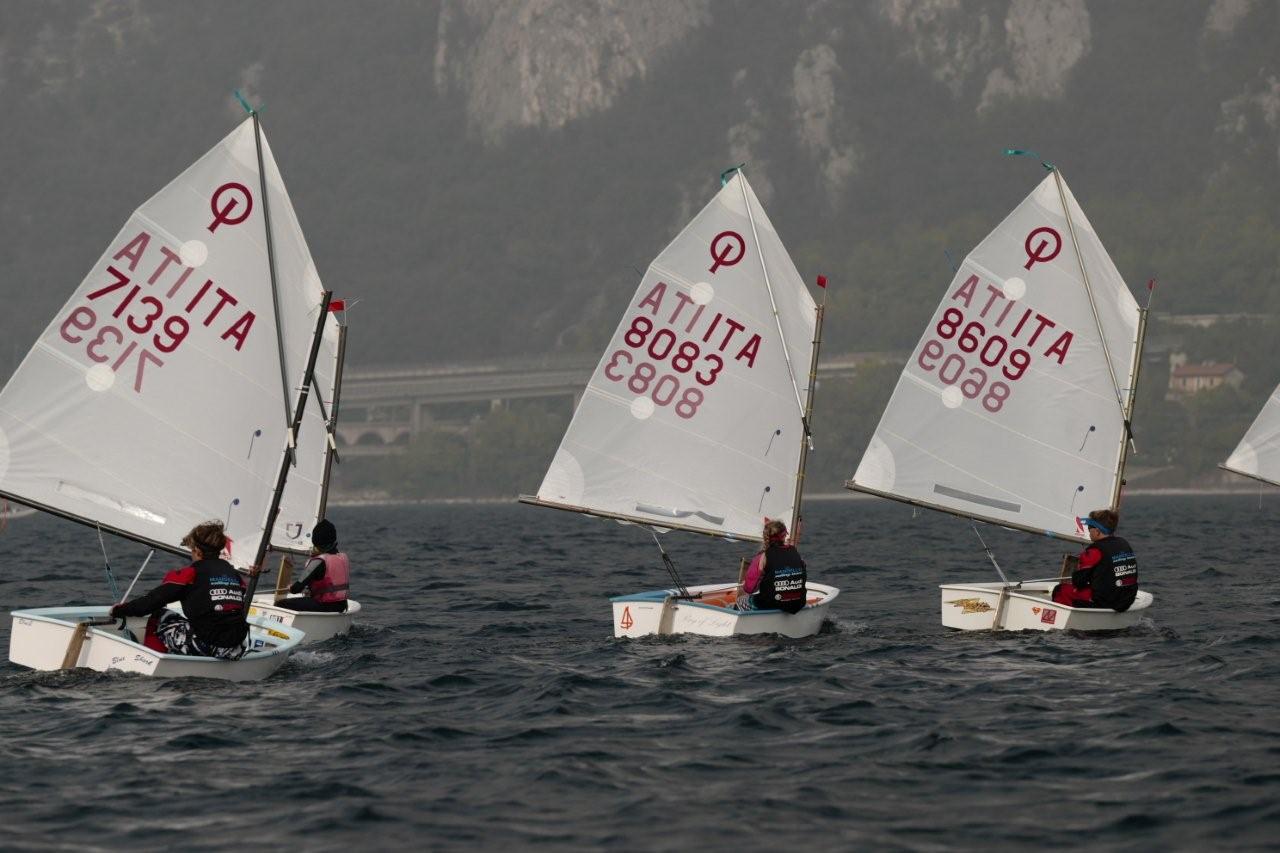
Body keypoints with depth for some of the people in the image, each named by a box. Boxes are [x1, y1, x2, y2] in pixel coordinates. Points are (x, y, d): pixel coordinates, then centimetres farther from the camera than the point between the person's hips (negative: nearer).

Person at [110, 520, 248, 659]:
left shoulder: (190, 574, -3)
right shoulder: (236, 575, 12)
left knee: (159, 617, 20)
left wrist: (119, 610, 15)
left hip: (204, 647, -5)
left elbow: (151, 601, -1)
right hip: (235, 653, 5)